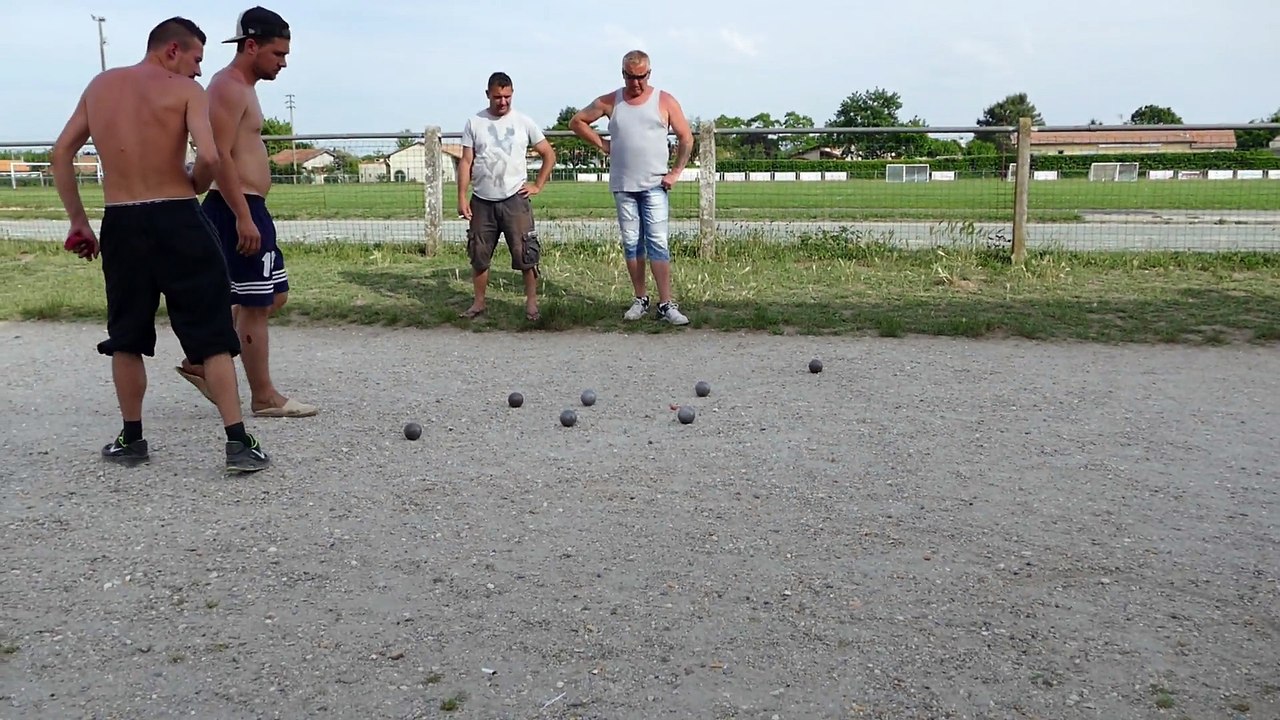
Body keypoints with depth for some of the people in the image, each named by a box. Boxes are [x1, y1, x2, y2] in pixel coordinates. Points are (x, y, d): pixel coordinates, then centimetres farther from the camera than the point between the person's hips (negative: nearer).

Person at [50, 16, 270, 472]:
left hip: (120, 224, 4)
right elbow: (209, 156, -19)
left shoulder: (100, 85, 14)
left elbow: (61, 154, 14)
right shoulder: (185, 89, -3)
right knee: (213, 335, 0)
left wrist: (77, 221, 17)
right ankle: (238, 443, -4)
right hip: (176, 220, -4)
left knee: (126, 337, 17)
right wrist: (195, 186, 2)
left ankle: (131, 439, 25)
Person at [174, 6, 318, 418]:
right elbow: (220, 156, -21)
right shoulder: (228, 86, -12)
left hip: (250, 209, 10)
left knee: (274, 296, 16)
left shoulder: (243, 88, 19)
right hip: (237, 210, -10)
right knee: (254, 304, -3)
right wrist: (243, 217, -25)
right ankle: (264, 397, 6)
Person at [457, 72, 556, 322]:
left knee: (525, 253, -3)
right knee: (479, 254, 9)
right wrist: (461, 197, -3)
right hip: (481, 201, 2)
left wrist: (538, 185, 1)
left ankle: (531, 302, 7)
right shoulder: (474, 123, 3)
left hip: (514, 199, -2)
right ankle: (479, 302, 21)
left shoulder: (523, 122, 1)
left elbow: (549, 154, 8)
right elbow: (466, 162, 3)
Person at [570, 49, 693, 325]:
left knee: (657, 243, -8)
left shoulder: (664, 101, 1)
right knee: (631, 244, 6)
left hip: (655, 186, -2)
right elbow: (577, 121, 16)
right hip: (623, 186, 3)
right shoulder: (609, 102, 6)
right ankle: (640, 299, 15)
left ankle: (666, 304, -8)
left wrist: (676, 172, 0)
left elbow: (686, 138, 5)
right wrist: (600, 143, 6)